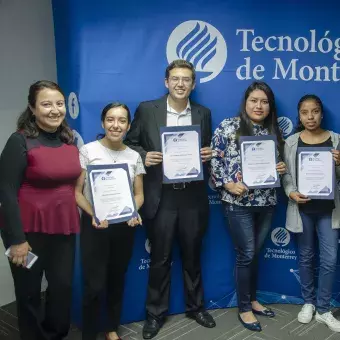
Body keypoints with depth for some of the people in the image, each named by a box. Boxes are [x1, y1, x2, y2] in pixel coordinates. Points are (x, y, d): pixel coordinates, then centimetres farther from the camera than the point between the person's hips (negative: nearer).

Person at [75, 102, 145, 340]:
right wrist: (93, 215, -22)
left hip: (124, 226, 4)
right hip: (94, 225, -3)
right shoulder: (88, 151, -5)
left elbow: (139, 194, 7)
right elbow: (76, 191, -7)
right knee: (94, 285, -5)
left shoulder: (134, 156, 5)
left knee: (117, 280, 16)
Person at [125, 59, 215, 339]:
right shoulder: (147, 110, -1)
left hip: (193, 197, 2)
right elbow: (130, 143, 4)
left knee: (192, 256, 17)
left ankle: (196, 306, 36)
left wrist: (208, 154, -10)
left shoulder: (203, 114, 6)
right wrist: (144, 156, -15)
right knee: (160, 259, 10)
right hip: (160, 197, -2)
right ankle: (156, 313, 27)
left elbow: (208, 149, 12)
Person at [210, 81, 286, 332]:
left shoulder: (274, 132, 9)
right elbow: (214, 160, -7)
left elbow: (277, 164, 18)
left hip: (267, 203, 5)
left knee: (255, 253, 16)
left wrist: (282, 169, -4)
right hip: (238, 203, -5)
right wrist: (228, 184, -16)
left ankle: (253, 300, 33)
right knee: (246, 255, 1)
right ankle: (244, 308, 18)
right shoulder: (228, 126, -6)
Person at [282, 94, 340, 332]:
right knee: (306, 257, 12)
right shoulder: (291, 142, 1)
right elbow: (287, 174, 1)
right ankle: (309, 303, 30)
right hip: (302, 208, 0)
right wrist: (292, 193, -17)